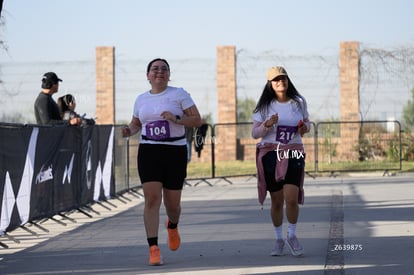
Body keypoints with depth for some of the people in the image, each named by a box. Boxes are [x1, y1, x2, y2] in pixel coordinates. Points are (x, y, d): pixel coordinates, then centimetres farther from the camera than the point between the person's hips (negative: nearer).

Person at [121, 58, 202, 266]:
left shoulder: (179, 94, 1)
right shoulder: (141, 99, 11)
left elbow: (197, 120, -3)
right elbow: (135, 124, 25)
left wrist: (176, 119, -19)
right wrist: (129, 131, 2)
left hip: (175, 152, -1)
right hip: (149, 152, 2)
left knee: (172, 203, 6)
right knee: (152, 198, -13)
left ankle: (172, 226, 43)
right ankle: (153, 249, -14)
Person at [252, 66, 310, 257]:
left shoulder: (299, 102, 5)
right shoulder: (265, 106, 1)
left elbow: (307, 123, 18)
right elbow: (255, 133, 0)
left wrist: (305, 127, -6)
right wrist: (267, 124, -19)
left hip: (293, 155, 0)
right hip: (270, 154, 0)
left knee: (291, 199, -13)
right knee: (277, 201, 4)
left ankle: (292, 236, 10)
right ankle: (278, 239, 23)